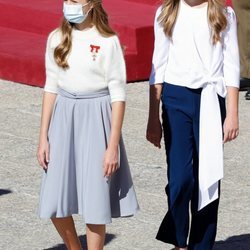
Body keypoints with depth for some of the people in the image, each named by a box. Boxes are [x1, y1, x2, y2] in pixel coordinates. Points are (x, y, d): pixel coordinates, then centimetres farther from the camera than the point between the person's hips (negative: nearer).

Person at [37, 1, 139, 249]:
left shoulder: (107, 42, -9)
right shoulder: (57, 39, 4)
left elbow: (118, 97, -8)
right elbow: (51, 88, 8)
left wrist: (113, 146, -11)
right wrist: (43, 138, 5)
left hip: (95, 119, -4)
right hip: (63, 119, 4)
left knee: (94, 202, 0)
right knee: (54, 203, 5)